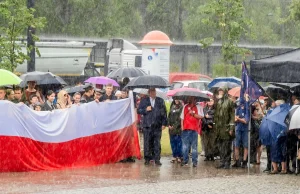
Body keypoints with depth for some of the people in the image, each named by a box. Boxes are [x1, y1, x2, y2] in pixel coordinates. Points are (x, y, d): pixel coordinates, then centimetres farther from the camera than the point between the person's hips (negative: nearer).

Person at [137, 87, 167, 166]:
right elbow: (139, 111, 10)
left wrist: (164, 123, 2)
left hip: (157, 126, 0)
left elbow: (164, 112, 10)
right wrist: (145, 110, -9)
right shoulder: (144, 101, 10)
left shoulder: (160, 101, 11)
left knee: (157, 143, -1)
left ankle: (157, 159, 4)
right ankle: (147, 159, 6)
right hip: (147, 125, 0)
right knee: (147, 143, -2)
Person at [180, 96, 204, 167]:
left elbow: (201, 116, -6)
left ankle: (195, 161, 2)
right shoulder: (185, 107, 15)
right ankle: (185, 160, 10)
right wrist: (182, 126, 6)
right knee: (185, 146, 3)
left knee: (194, 146, -1)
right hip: (185, 129, 3)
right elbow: (182, 117, 15)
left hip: (194, 129, -3)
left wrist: (193, 114, -17)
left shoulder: (198, 107, 4)